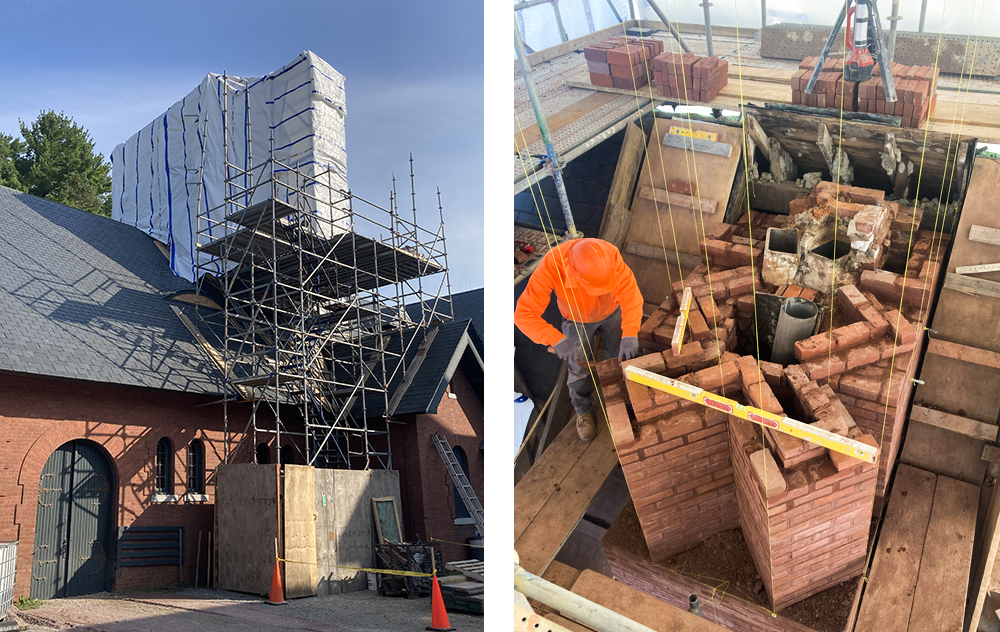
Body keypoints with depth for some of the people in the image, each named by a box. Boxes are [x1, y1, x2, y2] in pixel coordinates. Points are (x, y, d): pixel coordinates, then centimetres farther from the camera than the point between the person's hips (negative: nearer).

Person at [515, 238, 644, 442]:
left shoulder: (610, 255, -41)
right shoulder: (551, 266, -44)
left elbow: (630, 294, -41)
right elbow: (524, 314, -43)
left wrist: (629, 333, -56)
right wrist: (557, 340, -56)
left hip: (612, 311, 1)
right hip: (578, 319, -1)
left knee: (621, 358, 14)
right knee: (580, 367, 10)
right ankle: (583, 411, 40)